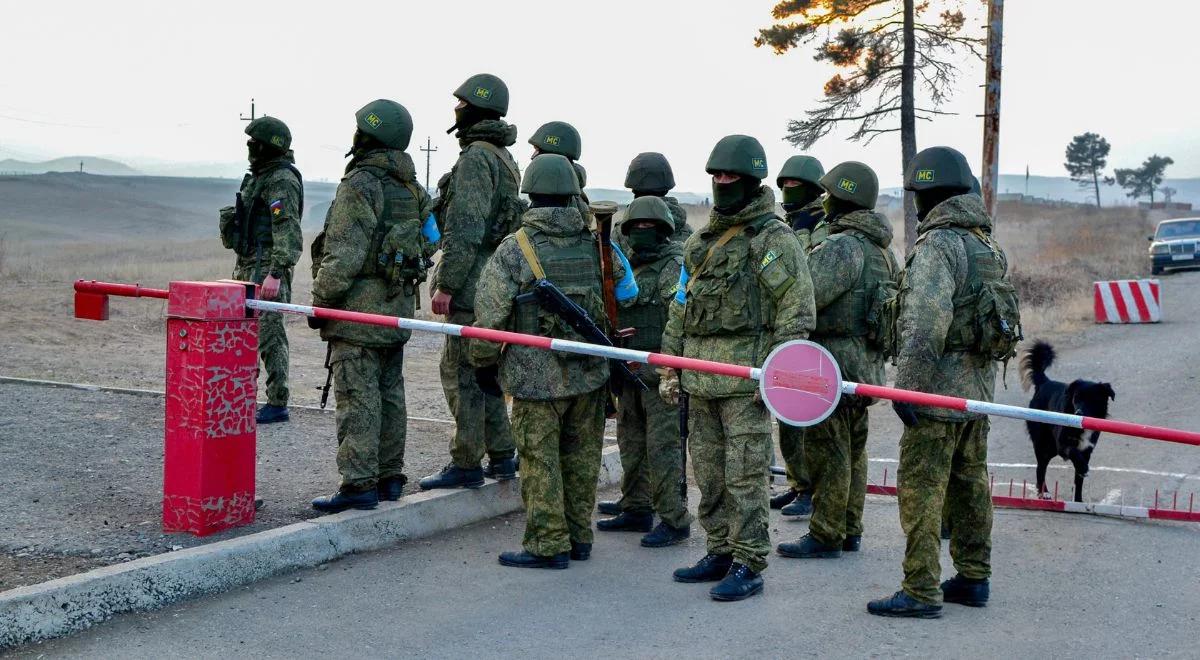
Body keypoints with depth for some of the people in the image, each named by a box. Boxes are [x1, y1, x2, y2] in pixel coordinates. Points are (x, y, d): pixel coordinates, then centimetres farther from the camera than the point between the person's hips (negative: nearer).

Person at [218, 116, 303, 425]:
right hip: (248, 265, 10)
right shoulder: (259, 176, 18)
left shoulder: (282, 181, -14)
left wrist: (275, 273, -30)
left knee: (269, 335, -9)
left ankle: (277, 404, -6)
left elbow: (288, 231, -23)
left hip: (267, 268, -10)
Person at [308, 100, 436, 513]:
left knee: (357, 397, -6)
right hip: (398, 308, 9)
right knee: (389, 393, 14)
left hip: (359, 308, -9)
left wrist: (320, 302, -11)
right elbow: (427, 244, 16)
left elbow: (344, 255, -19)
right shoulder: (412, 188, 12)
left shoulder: (359, 186, -15)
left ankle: (359, 485, -6)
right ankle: (389, 478, 20)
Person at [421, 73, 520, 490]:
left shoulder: (476, 158, -15)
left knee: (461, 371, -4)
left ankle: (466, 464, 0)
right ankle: (501, 456, 21)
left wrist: (446, 284, -19)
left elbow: (465, 229, -21)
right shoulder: (504, 158, 17)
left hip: (471, 284, -10)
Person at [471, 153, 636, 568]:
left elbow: (489, 314, -10)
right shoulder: (596, 243, 5)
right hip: (591, 376, 5)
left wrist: (484, 363, 4)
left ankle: (548, 545, 5)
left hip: (538, 376, -5)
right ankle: (579, 538, 22)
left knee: (540, 460, 2)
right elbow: (624, 294, 14)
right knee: (581, 457, 13)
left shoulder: (514, 249, -9)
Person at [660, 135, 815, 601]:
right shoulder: (700, 242, 17)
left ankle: (749, 566, 1)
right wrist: (668, 368, 16)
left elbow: (796, 314, -12)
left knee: (744, 475, -5)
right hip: (701, 377, 8)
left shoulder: (775, 239, -6)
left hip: (746, 376, -8)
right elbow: (680, 309, 21)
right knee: (708, 472, 12)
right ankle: (721, 553, 23)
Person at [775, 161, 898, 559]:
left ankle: (825, 536, 1)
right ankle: (850, 530, 23)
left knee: (827, 451, -3)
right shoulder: (882, 250, 14)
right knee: (852, 449, 15)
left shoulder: (841, 247, -17)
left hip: (835, 363, -10)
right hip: (867, 363, 10)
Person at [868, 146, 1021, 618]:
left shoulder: (938, 244, -14)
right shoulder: (987, 244, 15)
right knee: (970, 482, 16)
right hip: (979, 386, 9)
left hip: (940, 387, -9)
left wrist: (909, 384, -24)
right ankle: (973, 579, 24)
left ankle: (920, 592, -5)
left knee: (921, 488, -6)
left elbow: (927, 322, -24)